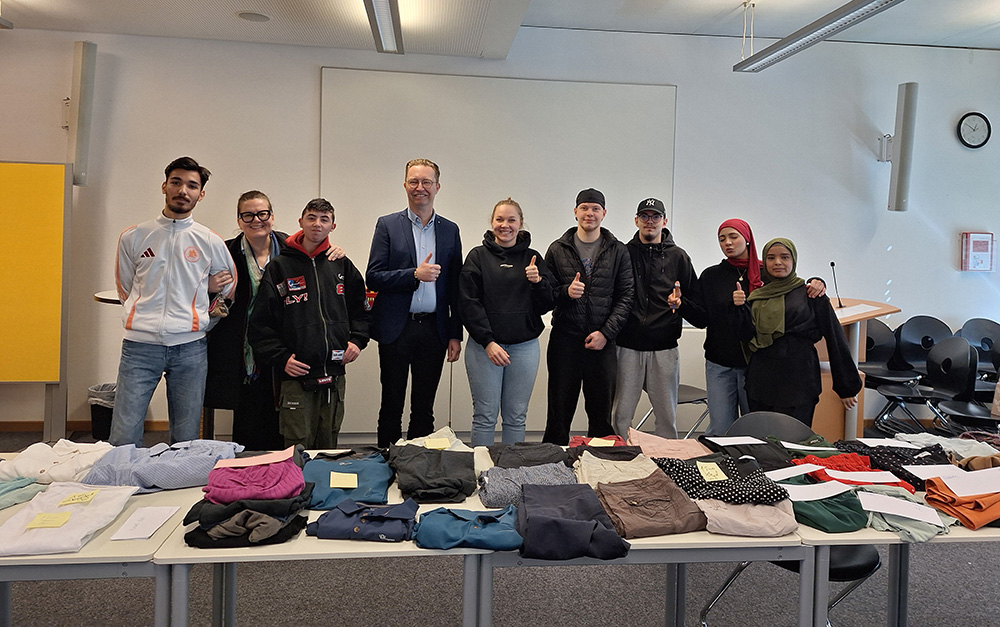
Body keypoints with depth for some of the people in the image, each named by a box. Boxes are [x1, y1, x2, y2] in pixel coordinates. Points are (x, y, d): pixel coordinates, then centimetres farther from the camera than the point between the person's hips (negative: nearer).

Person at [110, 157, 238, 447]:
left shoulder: (210, 242, 5)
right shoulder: (133, 237, 8)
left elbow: (228, 290, 17)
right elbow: (125, 289, 17)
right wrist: (145, 318, 9)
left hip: (190, 348, 0)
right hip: (140, 346, 0)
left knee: (186, 441, 6)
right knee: (123, 438, -4)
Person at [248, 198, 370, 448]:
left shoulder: (342, 265, 10)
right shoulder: (279, 267, 1)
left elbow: (361, 308, 19)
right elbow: (261, 322, -1)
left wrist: (357, 340, 3)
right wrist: (281, 357, -10)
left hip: (335, 374, 3)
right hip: (296, 374, -3)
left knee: (328, 448, 12)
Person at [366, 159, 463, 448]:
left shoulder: (450, 230, 9)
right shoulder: (388, 225, 2)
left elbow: (455, 286, 9)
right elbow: (373, 277, -5)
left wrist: (456, 334, 5)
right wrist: (414, 274, -18)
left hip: (434, 329, 2)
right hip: (396, 327, -2)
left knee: (424, 408, 11)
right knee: (391, 405, 7)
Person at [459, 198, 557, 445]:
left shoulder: (532, 258, 9)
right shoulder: (478, 256, 2)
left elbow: (549, 304, 7)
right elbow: (469, 303, -5)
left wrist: (538, 282, -13)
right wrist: (488, 342, -13)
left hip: (525, 346, 2)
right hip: (484, 345, -2)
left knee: (516, 417, 9)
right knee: (485, 416, 2)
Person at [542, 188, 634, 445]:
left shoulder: (618, 251, 6)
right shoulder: (557, 249, 7)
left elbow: (626, 296, 1)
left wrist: (606, 332, -9)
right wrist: (566, 291, -14)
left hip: (603, 342, 0)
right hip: (564, 340, 0)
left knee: (602, 414, 9)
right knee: (559, 412, 6)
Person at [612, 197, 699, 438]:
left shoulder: (678, 256, 8)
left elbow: (695, 299, 11)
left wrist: (680, 304, -10)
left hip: (664, 348, 1)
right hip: (628, 346, 0)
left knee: (667, 415, 7)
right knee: (621, 414, 3)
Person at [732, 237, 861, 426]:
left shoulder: (810, 294, -1)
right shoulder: (758, 296, 11)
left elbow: (835, 339, 0)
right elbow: (748, 338, 6)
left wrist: (846, 387, 1)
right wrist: (741, 307, -9)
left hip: (797, 385, -4)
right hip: (761, 381, 4)